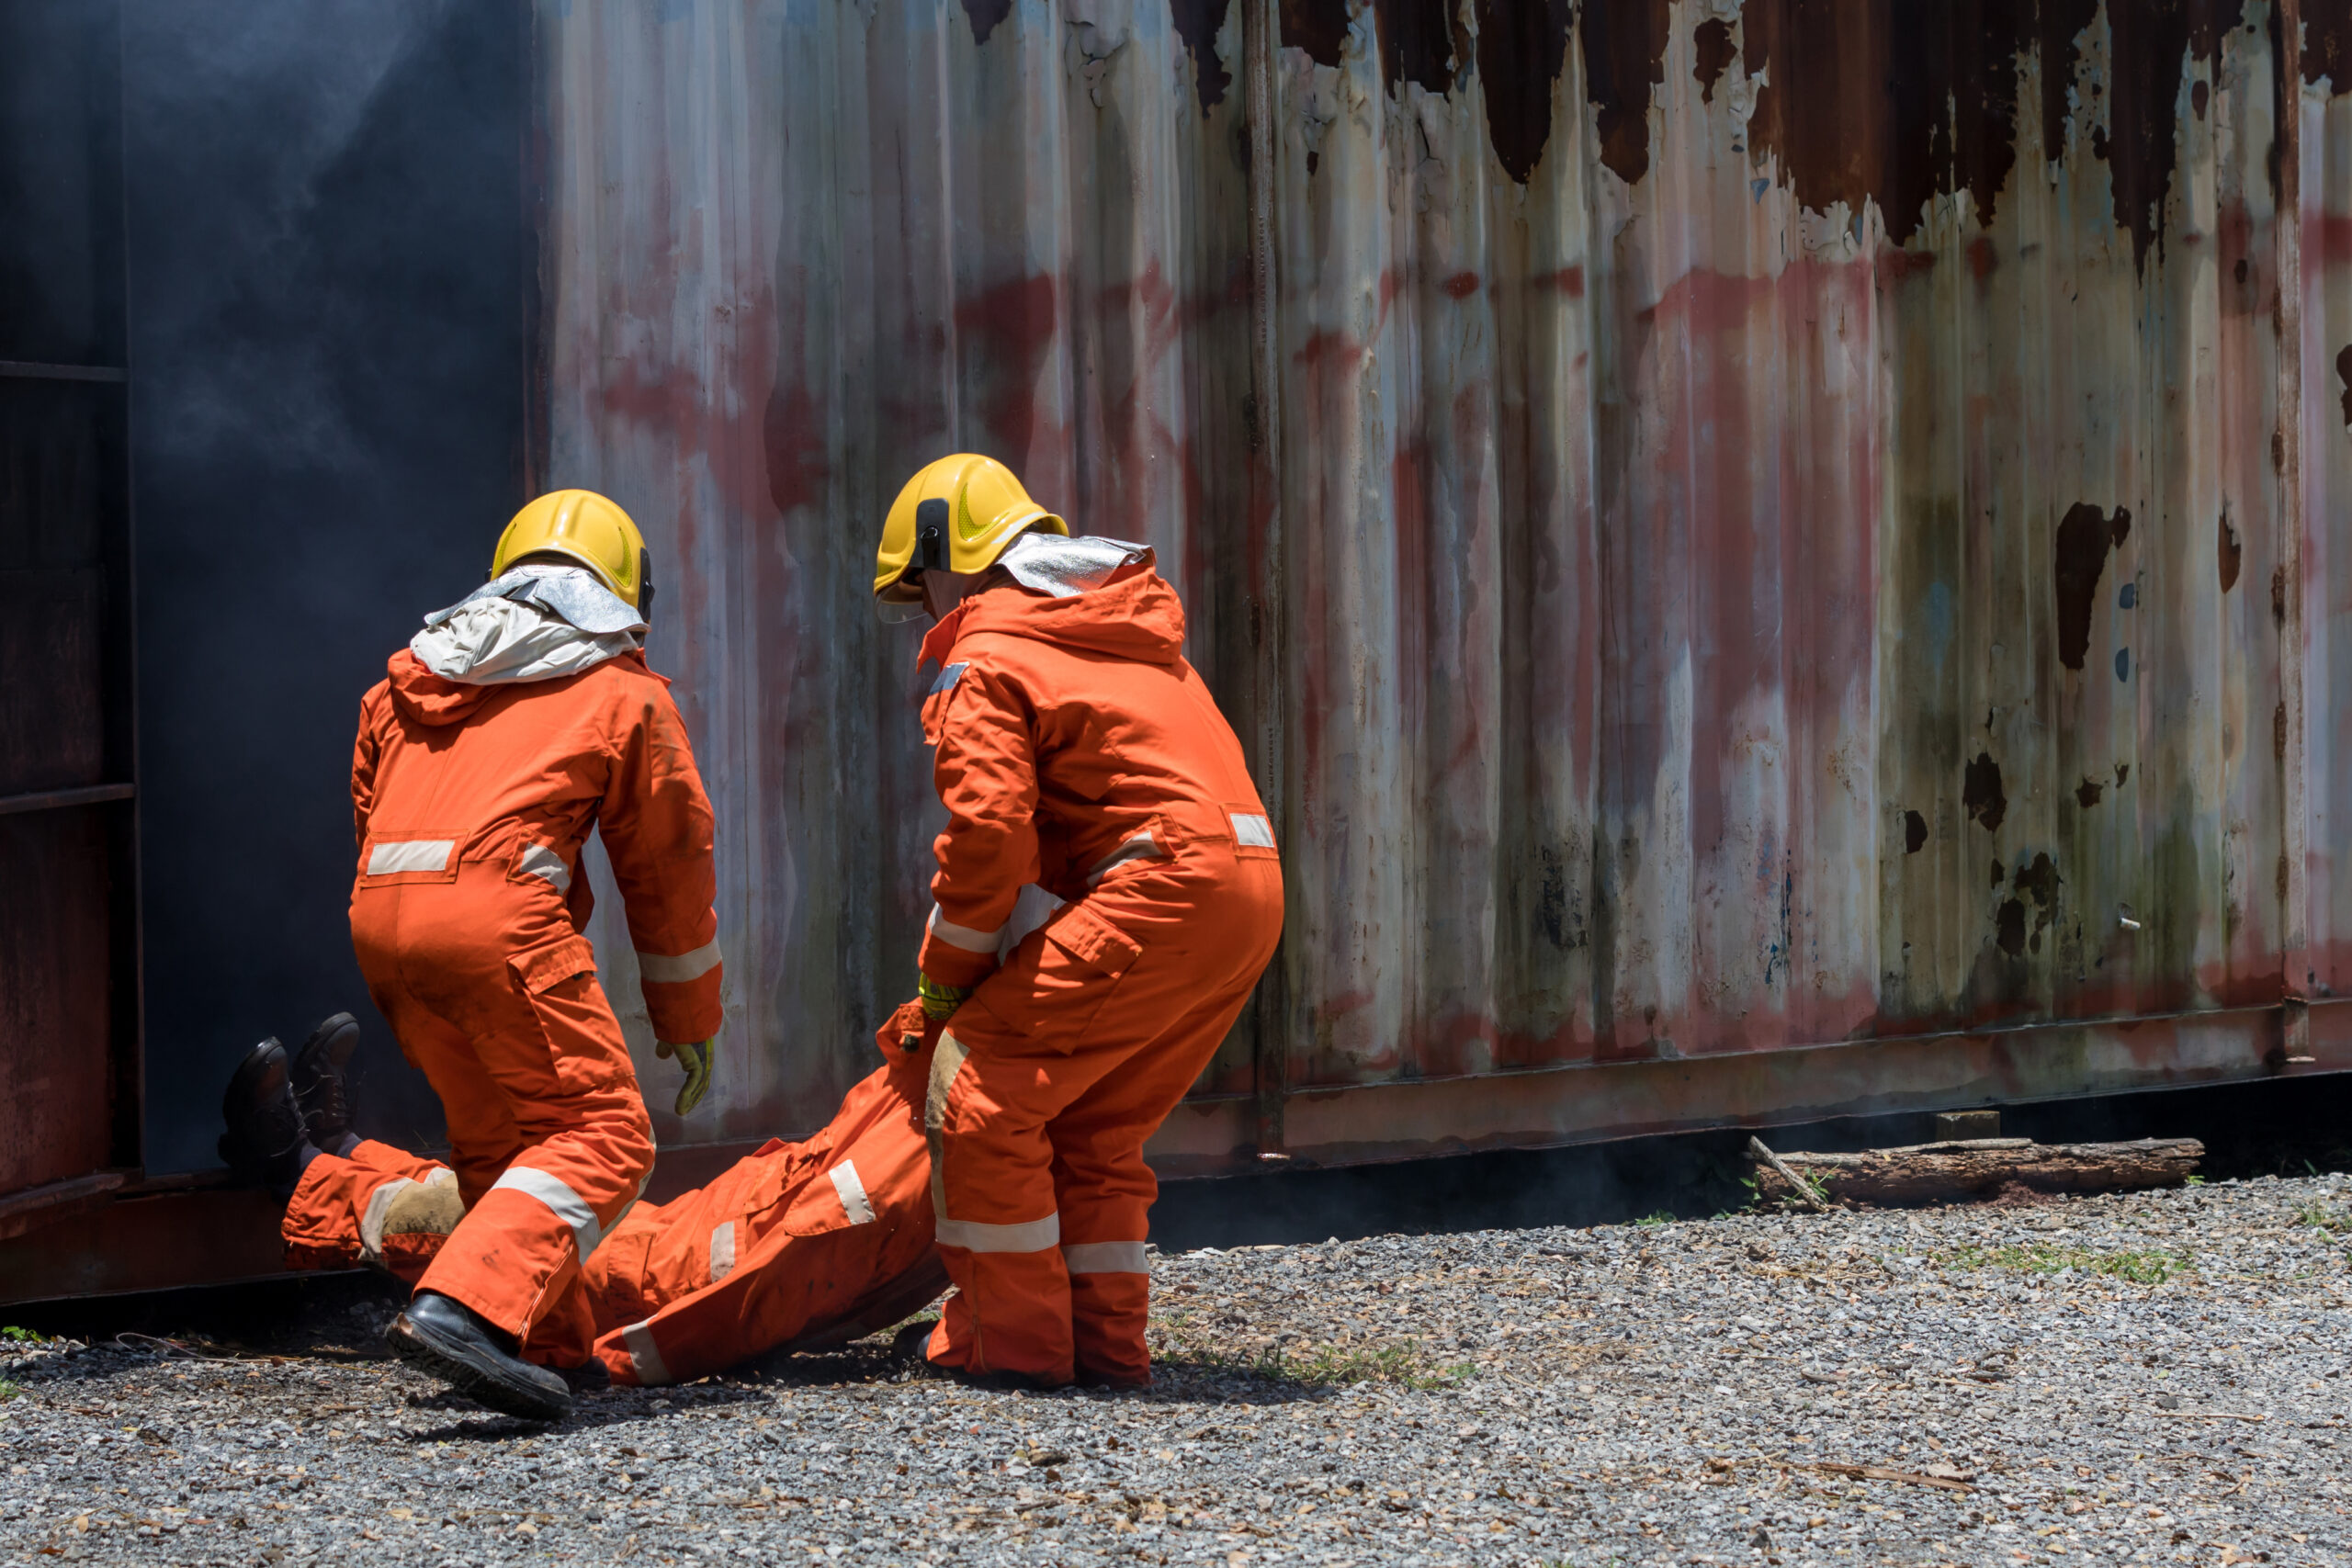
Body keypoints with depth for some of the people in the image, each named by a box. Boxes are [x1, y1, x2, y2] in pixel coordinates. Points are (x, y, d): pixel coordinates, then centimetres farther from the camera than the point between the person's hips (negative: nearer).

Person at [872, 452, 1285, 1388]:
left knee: (982, 1085, 0)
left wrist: (947, 979, 6)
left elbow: (989, 836, -10)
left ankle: (1011, 1339, 2)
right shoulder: (1123, 632, 28)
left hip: (1161, 888, -9)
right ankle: (1107, 1339, 18)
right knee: (1096, 1126, 20)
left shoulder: (979, 662, 0)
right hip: (1251, 889, 9)